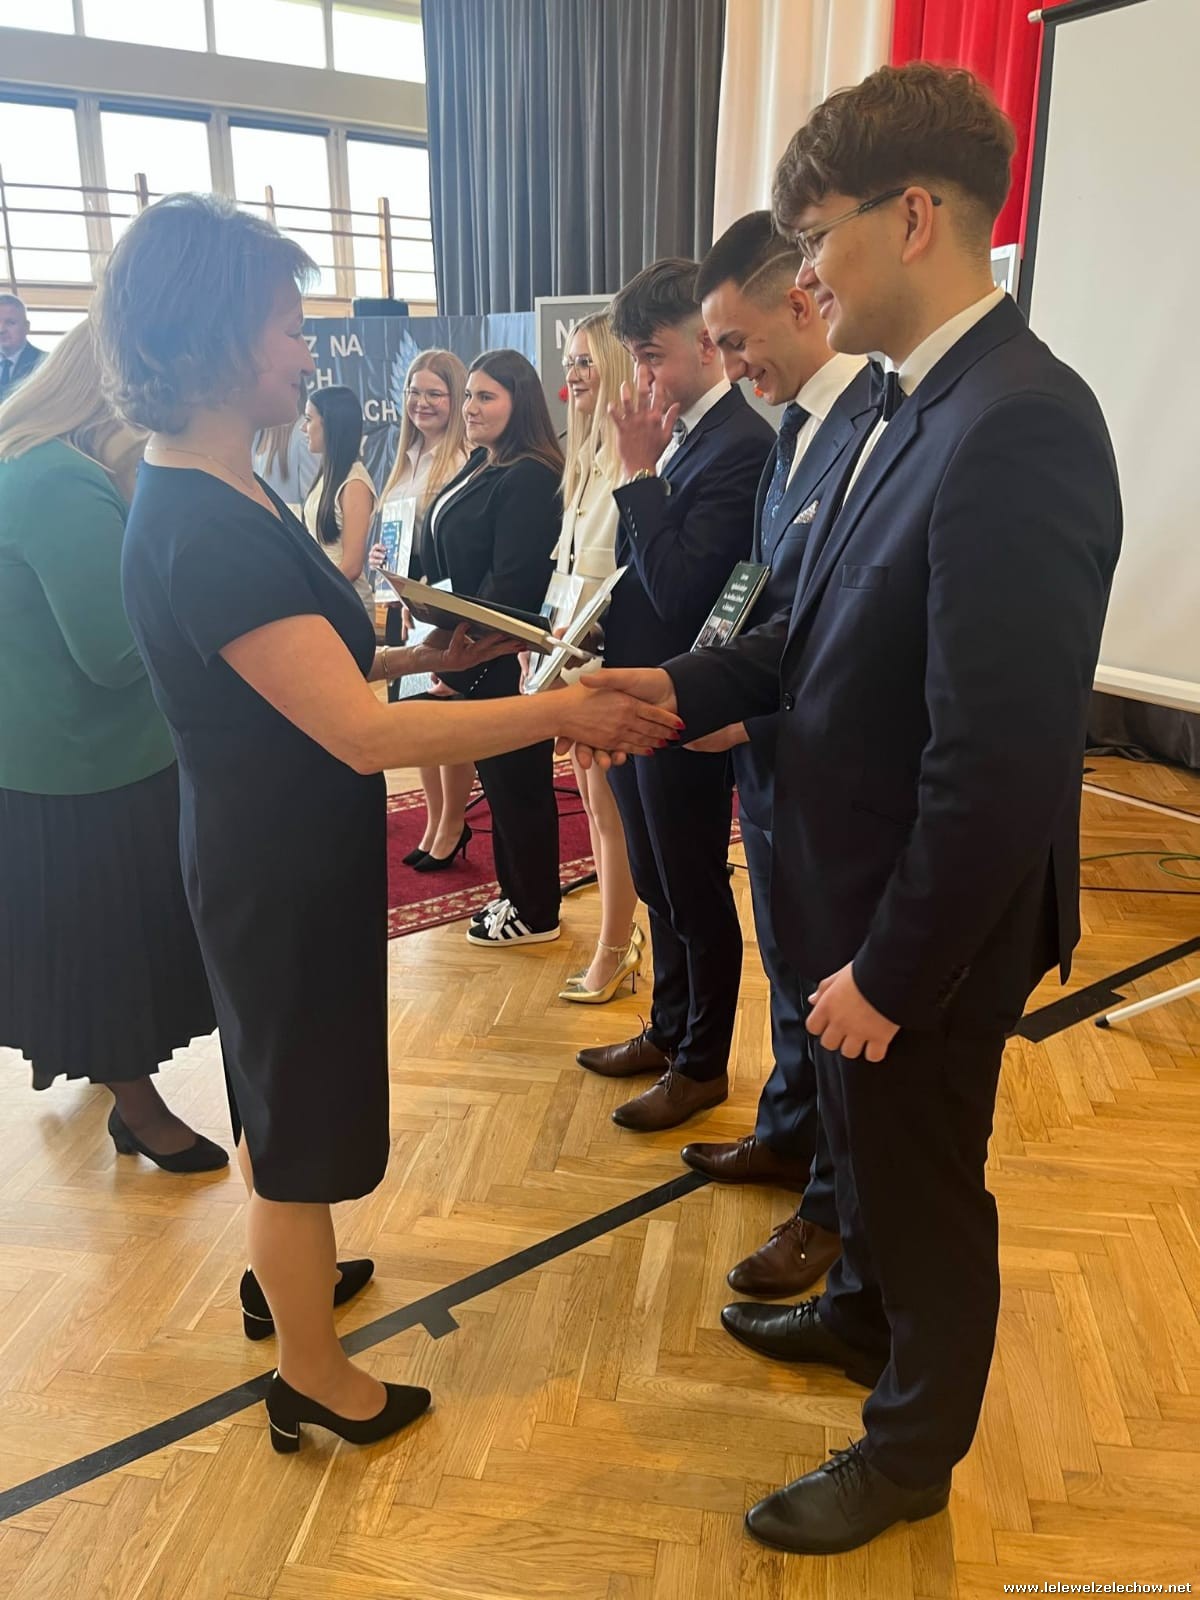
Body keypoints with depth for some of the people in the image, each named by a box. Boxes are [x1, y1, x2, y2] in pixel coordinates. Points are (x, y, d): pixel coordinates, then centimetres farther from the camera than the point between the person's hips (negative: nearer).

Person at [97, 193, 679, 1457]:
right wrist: (565, 710, -27)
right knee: (301, 1118, 9)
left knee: (285, 1091, 27)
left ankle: (280, 1272, 51)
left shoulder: (214, 495, 3)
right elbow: (367, 734, -32)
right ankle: (312, 1378, 32)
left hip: (284, 854, 10)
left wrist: (426, 654, 4)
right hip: (281, 871, -10)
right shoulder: (205, 533, -28)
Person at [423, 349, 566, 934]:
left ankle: (535, 913, 19)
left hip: (505, 659, -9)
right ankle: (514, 893, 31)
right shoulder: (480, 467, 11)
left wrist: (460, 661, -19)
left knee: (518, 780, 3)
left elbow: (510, 588, -22)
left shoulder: (529, 478, -18)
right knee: (495, 775, 17)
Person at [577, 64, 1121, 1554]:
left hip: (927, 927, -8)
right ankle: (863, 1312, 57)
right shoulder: (903, 402, 4)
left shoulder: (1019, 427, -27)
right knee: (865, 1142, 29)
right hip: (854, 883, 8)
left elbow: (1000, 760, -29)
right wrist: (689, 684, -2)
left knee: (924, 1190, 15)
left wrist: (894, 969, -21)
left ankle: (914, 1445, 43)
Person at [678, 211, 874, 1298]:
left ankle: (839, 1205, 31)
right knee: (792, 968, 24)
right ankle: (791, 1136, 46)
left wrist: (751, 708, -23)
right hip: (771, 756, 9)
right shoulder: (798, 425, 9)